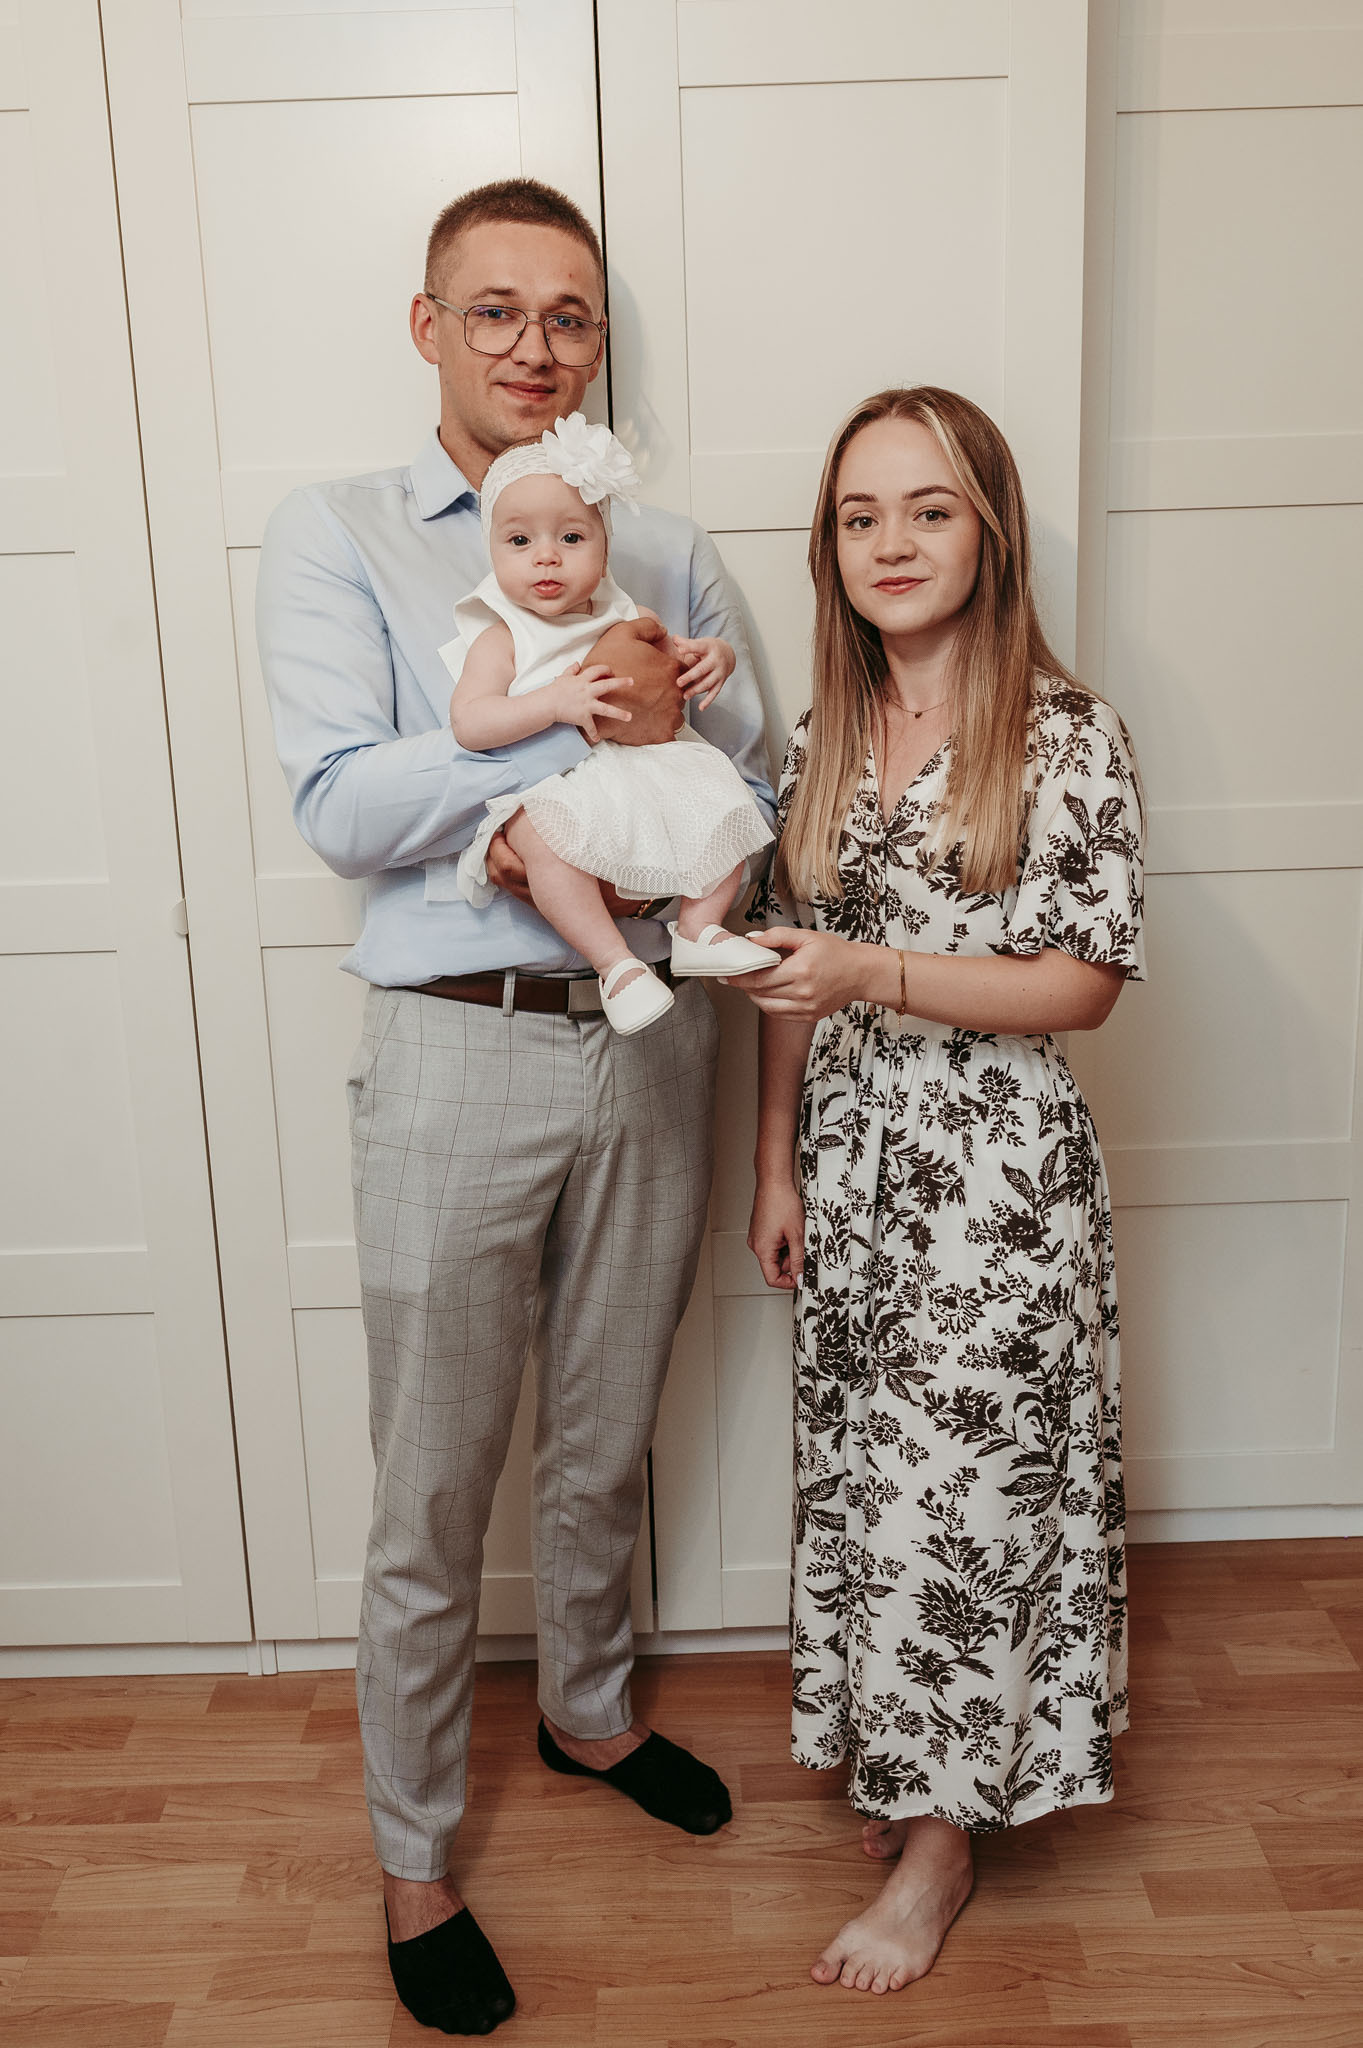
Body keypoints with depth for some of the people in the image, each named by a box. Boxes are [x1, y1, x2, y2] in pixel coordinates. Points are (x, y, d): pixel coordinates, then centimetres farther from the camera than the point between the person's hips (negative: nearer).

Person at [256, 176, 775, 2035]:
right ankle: (415, 1853, 29)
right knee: (435, 1487, 7)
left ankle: (589, 1713, 46)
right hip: (461, 1056, -3)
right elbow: (342, 808, -12)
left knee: (606, 1444, 19)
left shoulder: (667, 554, 11)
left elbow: (757, 790, 5)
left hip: (651, 1036, 4)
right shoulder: (335, 538, 1)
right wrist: (573, 724, -17)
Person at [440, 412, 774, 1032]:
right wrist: (556, 703, -25)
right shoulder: (501, 637, -1)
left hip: (648, 766, 5)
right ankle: (615, 963, -27)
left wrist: (714, 657, -2)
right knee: (543, 833, -36)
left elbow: (684, 655, 25)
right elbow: (467, 722, -14)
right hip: (551, 785, -5)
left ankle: (698, 929, 2)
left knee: (724, 803, -12)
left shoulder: (626, 619, 14)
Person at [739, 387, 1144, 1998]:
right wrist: (778, 1163, 8)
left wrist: (875, 973, -22)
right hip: (852, 1162, 5)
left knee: (963, 1487, 4)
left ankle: (941, 1842, 24)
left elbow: (1085, 983, -12)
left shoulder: (1069, 740, -10)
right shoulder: (824, 741, 6)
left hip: (997, 1178, -5)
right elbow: (792, 979, 9)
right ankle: (901, 1761, 38)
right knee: (865, 1473, 15)